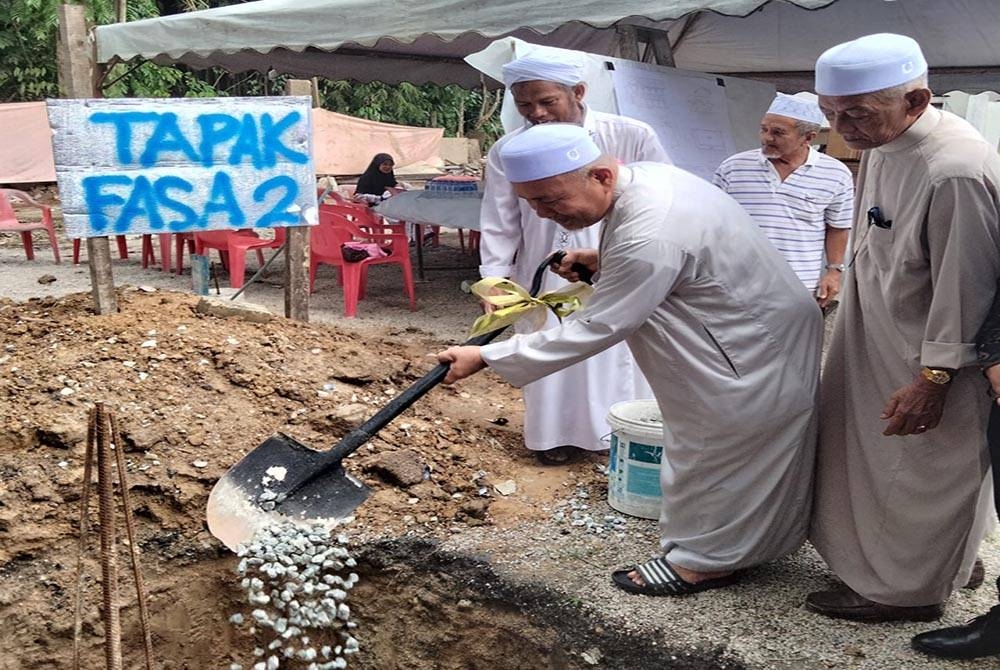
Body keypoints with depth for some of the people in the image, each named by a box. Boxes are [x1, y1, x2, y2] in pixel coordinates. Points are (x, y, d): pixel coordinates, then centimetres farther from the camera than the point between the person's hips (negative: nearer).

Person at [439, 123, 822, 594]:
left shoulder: (649, 238, -36)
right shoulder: (644, 176, -5)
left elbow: (592, 330, -30)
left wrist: (484, 357, -24)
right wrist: (604, 262, -1)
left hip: (753, 355, -10)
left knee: (714, 454, 5)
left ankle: (702, 561, 23)